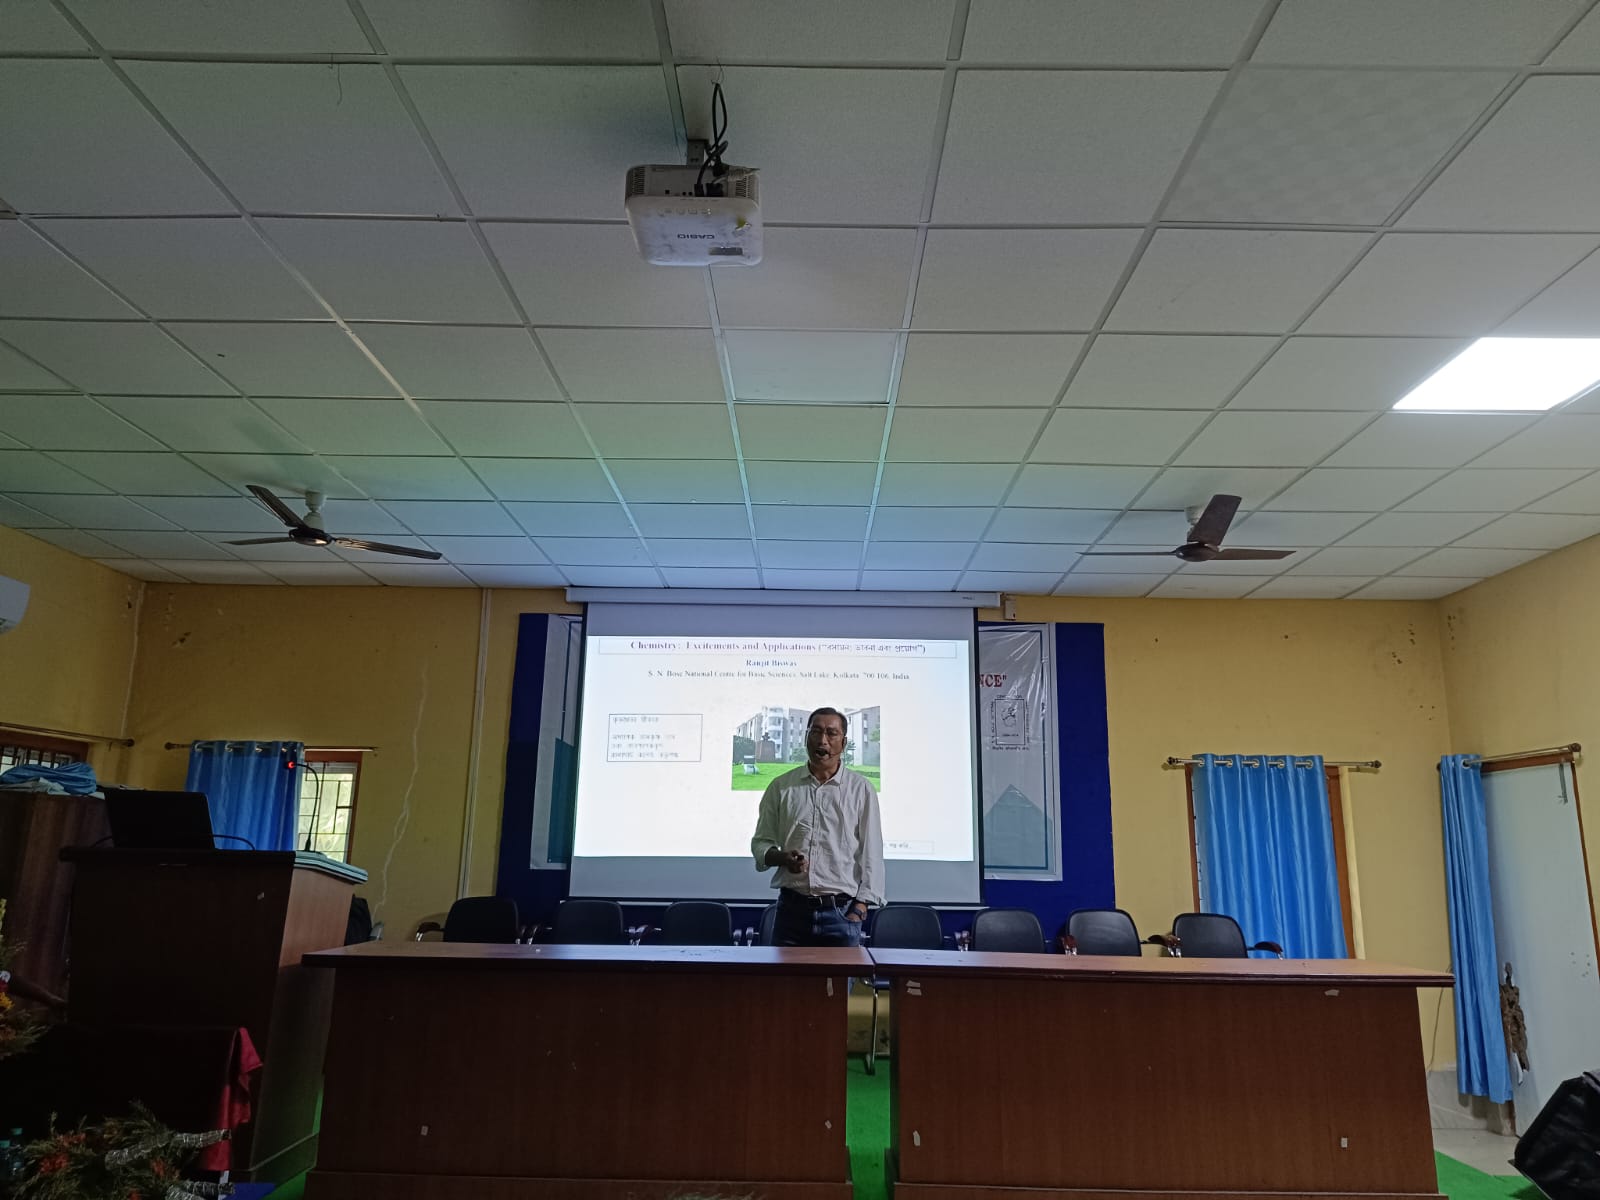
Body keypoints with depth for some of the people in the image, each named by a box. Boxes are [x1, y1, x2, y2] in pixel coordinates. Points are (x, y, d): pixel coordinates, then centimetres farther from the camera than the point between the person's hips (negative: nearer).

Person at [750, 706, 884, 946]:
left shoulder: (860, 789, 4)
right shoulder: (781, 787, 8)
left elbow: (871, 853, 3)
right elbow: (760, 843, 12)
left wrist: (860, 906, -5)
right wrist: (782, 858, -10)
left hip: (841, 911, -1)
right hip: (792, 907, 1)